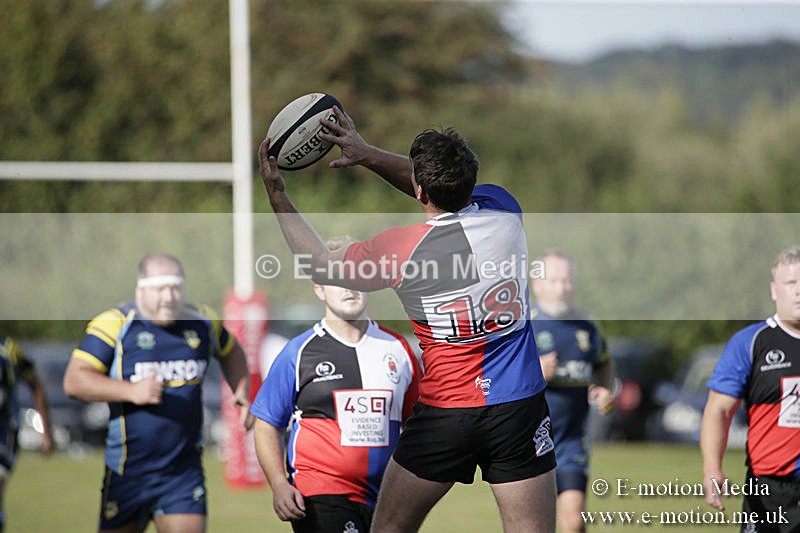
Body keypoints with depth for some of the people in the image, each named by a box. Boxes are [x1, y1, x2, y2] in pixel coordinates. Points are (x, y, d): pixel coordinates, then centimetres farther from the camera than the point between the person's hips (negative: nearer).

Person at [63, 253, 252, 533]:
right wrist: (132, 391, -28)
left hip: (184, 474, 2)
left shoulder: (202, 323, 6)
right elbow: (74, 381, -17)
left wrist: (241, 392, 10)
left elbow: (231, 351, 28)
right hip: (127, 475, -2)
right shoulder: (114, 324, -10)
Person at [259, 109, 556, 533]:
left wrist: (277, 196, 15)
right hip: (519, 408, 2)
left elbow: (320, 264, 6)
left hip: (444, 415, -2)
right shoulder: (503, 210, -5)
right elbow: (447, 187, 17)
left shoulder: (399, 249, -13)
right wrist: (368, 155, 13)